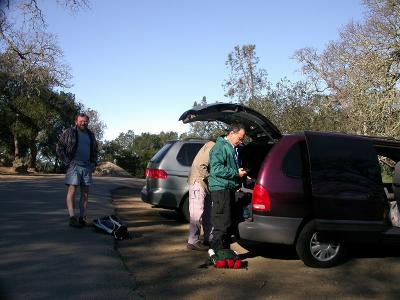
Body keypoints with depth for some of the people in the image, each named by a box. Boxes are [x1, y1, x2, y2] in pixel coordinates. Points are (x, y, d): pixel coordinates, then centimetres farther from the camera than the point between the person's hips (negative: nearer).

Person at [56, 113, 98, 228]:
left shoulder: (91, 135, 16)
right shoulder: (69, 132, 0)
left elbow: (95, 150, 26)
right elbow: (59, 147, -3)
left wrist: (94, 163, 12)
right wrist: (67, 162, -9)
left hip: (87, 166, 6)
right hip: (74, 165, -5)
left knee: (85, 193, 6)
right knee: (72, 191, -10)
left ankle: (82, 217, 13)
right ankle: (72, 218, -11)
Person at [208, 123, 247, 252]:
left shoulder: (233, 149, 20)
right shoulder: (220, 147, -11)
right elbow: (216, 169, -22)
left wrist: (242, 176, 15)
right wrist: (236, 173, -17)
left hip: (229, 188, 10)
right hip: (220, 188, -10)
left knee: (229, 222, 15)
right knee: (222, 222, -9)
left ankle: (225, 249, 26)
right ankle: (216, 251, -3)